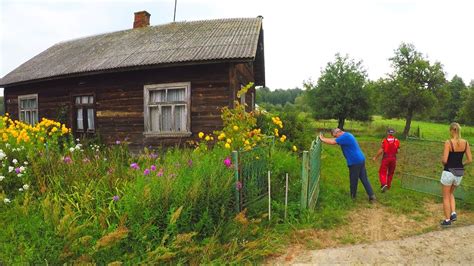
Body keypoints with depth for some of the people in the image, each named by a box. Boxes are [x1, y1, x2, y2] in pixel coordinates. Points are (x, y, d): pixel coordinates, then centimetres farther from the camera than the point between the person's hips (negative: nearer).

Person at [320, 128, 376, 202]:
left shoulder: (345, 136, -17)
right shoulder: (347, 135, 15)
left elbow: (333, 142, -23)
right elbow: (334, 140, 20)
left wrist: (322, 139, -12)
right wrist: (324, 138, 10)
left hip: (355, 162, -10)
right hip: (361, 160, 10)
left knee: (353, 180, 5)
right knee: (364, 179, 10)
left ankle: (352, 197, 19)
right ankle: (372, 196, 9)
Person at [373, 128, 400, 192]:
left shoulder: (384, 140, -9)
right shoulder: (397, 141, 0)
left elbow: (381, 150, -10)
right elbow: (398, 151, 0)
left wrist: (375, 157, 0)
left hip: (386, 158, -3)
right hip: (393, 158, 3)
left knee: (382, 172, 2)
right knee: (390, 173, 17)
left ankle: (384, 184, -19)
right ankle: (388, 186, 26)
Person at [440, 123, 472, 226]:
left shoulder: (448, 142, -17)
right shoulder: (465, 142, -1)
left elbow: (444, 160, -20)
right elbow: (469, 160, 1)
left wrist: (444, 164, 2)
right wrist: (461, 165, 16)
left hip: (449, 172, -5)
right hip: (459, 173, 5)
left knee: (446, 196, 10)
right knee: (451, 193, 28)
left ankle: (447, 220, 17)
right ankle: (453, 213, 13)